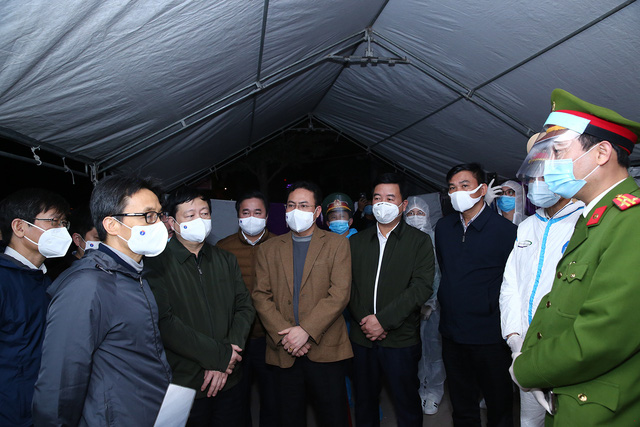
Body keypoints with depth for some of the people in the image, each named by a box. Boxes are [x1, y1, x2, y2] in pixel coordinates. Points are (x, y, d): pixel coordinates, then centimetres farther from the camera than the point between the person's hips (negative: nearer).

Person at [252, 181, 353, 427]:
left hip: (325, 349, -2)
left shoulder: (337, 244, 1)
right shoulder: (268, 249, 9)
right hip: (284, 352, 2)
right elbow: (260, 296, 2)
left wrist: (306, 330, -16)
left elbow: (339, 294, -8)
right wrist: (284, 335, -11)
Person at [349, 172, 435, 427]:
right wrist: (364, 320, -11)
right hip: (362, 339, 3)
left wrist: (383, 320, -16)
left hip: (401, 339, -3)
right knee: (364, 404, 15)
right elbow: (348, 286, 3)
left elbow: (422, 287, -11)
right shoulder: (357, 241, 9)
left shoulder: (419, 241, -1)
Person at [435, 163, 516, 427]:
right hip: (452, 332, 5)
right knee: (462, 406, 19)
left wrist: (490, 305, -7)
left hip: (490, 336, -5)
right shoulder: (443, 228, 6)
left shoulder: (505, 230, -11)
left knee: (498, 405, 13)